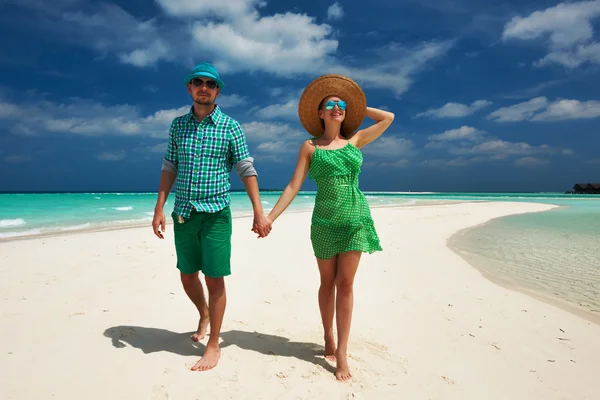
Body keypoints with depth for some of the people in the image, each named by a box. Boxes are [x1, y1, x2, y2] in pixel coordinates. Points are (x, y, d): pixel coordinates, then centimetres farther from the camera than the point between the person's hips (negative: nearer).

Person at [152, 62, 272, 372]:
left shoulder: (230, 126, -2)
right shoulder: (178, 125, 8)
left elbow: (246, 171, -4)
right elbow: (169, 169, 10)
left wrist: (259, 213, -10)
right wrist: (159, 209, 4)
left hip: (215, 213, -4)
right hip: (183, 213, 4)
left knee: (214, 278, 0)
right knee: (187, 276, 15)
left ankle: (214, 345, 15)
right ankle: (204, 314, 44)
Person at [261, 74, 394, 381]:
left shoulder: (355, 141, 8)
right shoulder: (309, 147, 2)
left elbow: (388, 118, 13)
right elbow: (293, 187, -2)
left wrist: (358, 108, 18)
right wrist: (269, 217, -8)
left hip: (356, 219, 1)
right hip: (325, 221, -1)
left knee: (345, 284, 0)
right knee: (327, 282, 10)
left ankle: (342, 352, 7)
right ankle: (329, 339, 29)